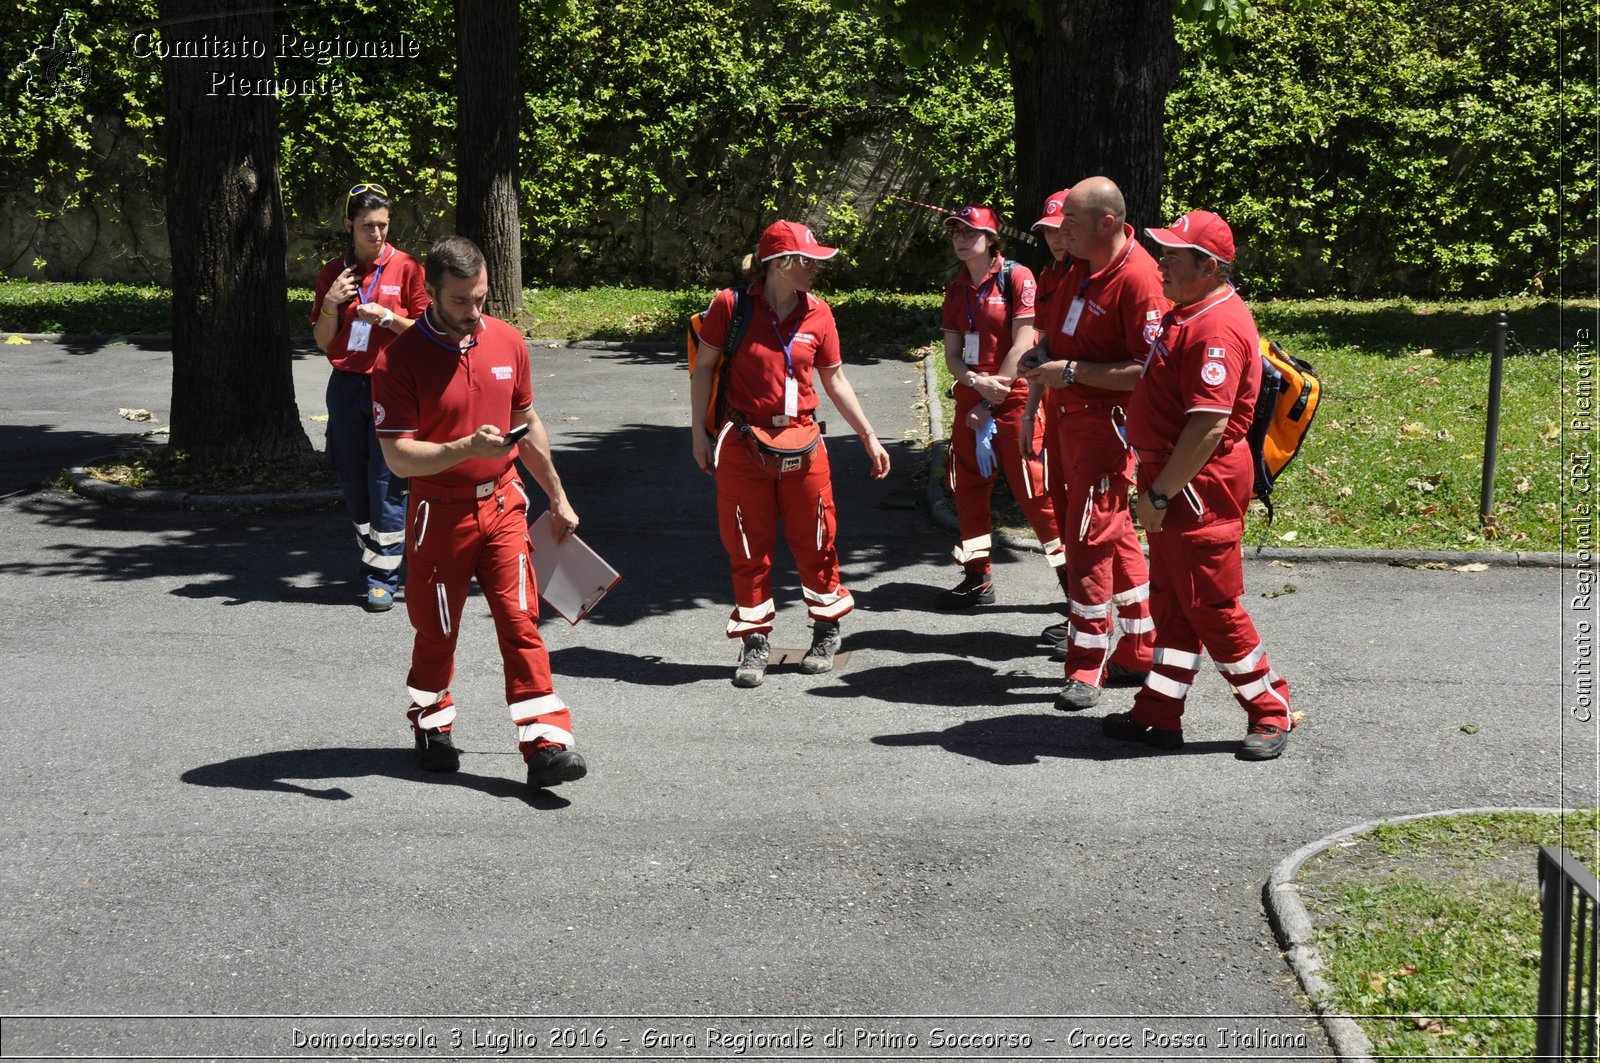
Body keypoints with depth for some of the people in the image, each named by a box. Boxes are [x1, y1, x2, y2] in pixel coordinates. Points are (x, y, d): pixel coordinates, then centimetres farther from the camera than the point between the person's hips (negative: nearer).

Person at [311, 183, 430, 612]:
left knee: (386, 482, -6)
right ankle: (371, 558, 22)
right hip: (346, 384, 4)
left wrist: (385, 317, -13)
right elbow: (322, 341, 10)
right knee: (352, 481, 7)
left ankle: (384, 577, -1)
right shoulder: (333, 274, 9)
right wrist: (331, 303, -6)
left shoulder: (406, 268, 0)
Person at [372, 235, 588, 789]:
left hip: (504, 504, 3)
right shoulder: (399, 360, -14)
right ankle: (431, 726, 35)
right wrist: (467, 448, -32)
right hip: (440, 513, -3)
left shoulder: (507, 341, 2)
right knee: (436, 630, 11)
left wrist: (558, 498, 18)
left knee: (521, 622, -4)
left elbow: (528, 425, 14)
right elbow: (398, 456, -18)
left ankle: (546, 747, -6)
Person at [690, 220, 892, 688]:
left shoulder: (817, 314, 1)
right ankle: (755, 640, 16)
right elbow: (703, 368, -1)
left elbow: (835, 380, 10)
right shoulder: (732, 306, -8)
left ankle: (827, 629, 27)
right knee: (748, 544, 4)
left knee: (814, 538, 8)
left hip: (801, 445, 2)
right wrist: (699, 432, -4)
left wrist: (869, 437, 10)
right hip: (742, 446, -2)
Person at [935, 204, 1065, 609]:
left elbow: (1022, 345, -13)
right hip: (971, 398, 7)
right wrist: (978, 383, -13)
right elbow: (952, 355, 9)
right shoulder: (956, 289, 11)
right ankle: (977, 578, 20)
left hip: (1014, 399, -7)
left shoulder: (1016, 278, -9)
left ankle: (1072, 575, 3)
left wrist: (991, 400, -11)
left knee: (1033, 489, -7)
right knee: (967, 487, 9)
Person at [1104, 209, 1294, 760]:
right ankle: (1160, 714, 22)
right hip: (1173, 482, 10)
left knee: (1210, 602, -2)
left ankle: (1271, 711, 11)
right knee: (1170, 600, 14)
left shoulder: (1218, 328, -21)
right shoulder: (1187, 315, 13)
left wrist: (1159, 494, -23)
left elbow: (1208, 427, -27)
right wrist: (1155, 487, 17)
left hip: (1200, 486, -10)